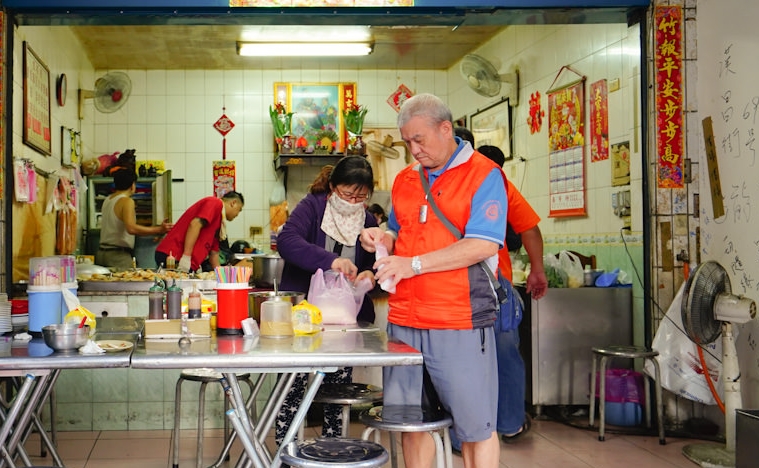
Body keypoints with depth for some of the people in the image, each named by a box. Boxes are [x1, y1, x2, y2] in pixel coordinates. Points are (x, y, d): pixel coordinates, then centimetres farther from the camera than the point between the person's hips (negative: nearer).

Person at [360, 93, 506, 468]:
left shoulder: (484, 174, -5)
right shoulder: (404, 180, 15)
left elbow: (482, 245, -15)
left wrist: (415, 264, -19)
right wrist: (383, 239, 3)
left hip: (460, 324, -6)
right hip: (404, 320, 6)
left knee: (475, 425, 2)